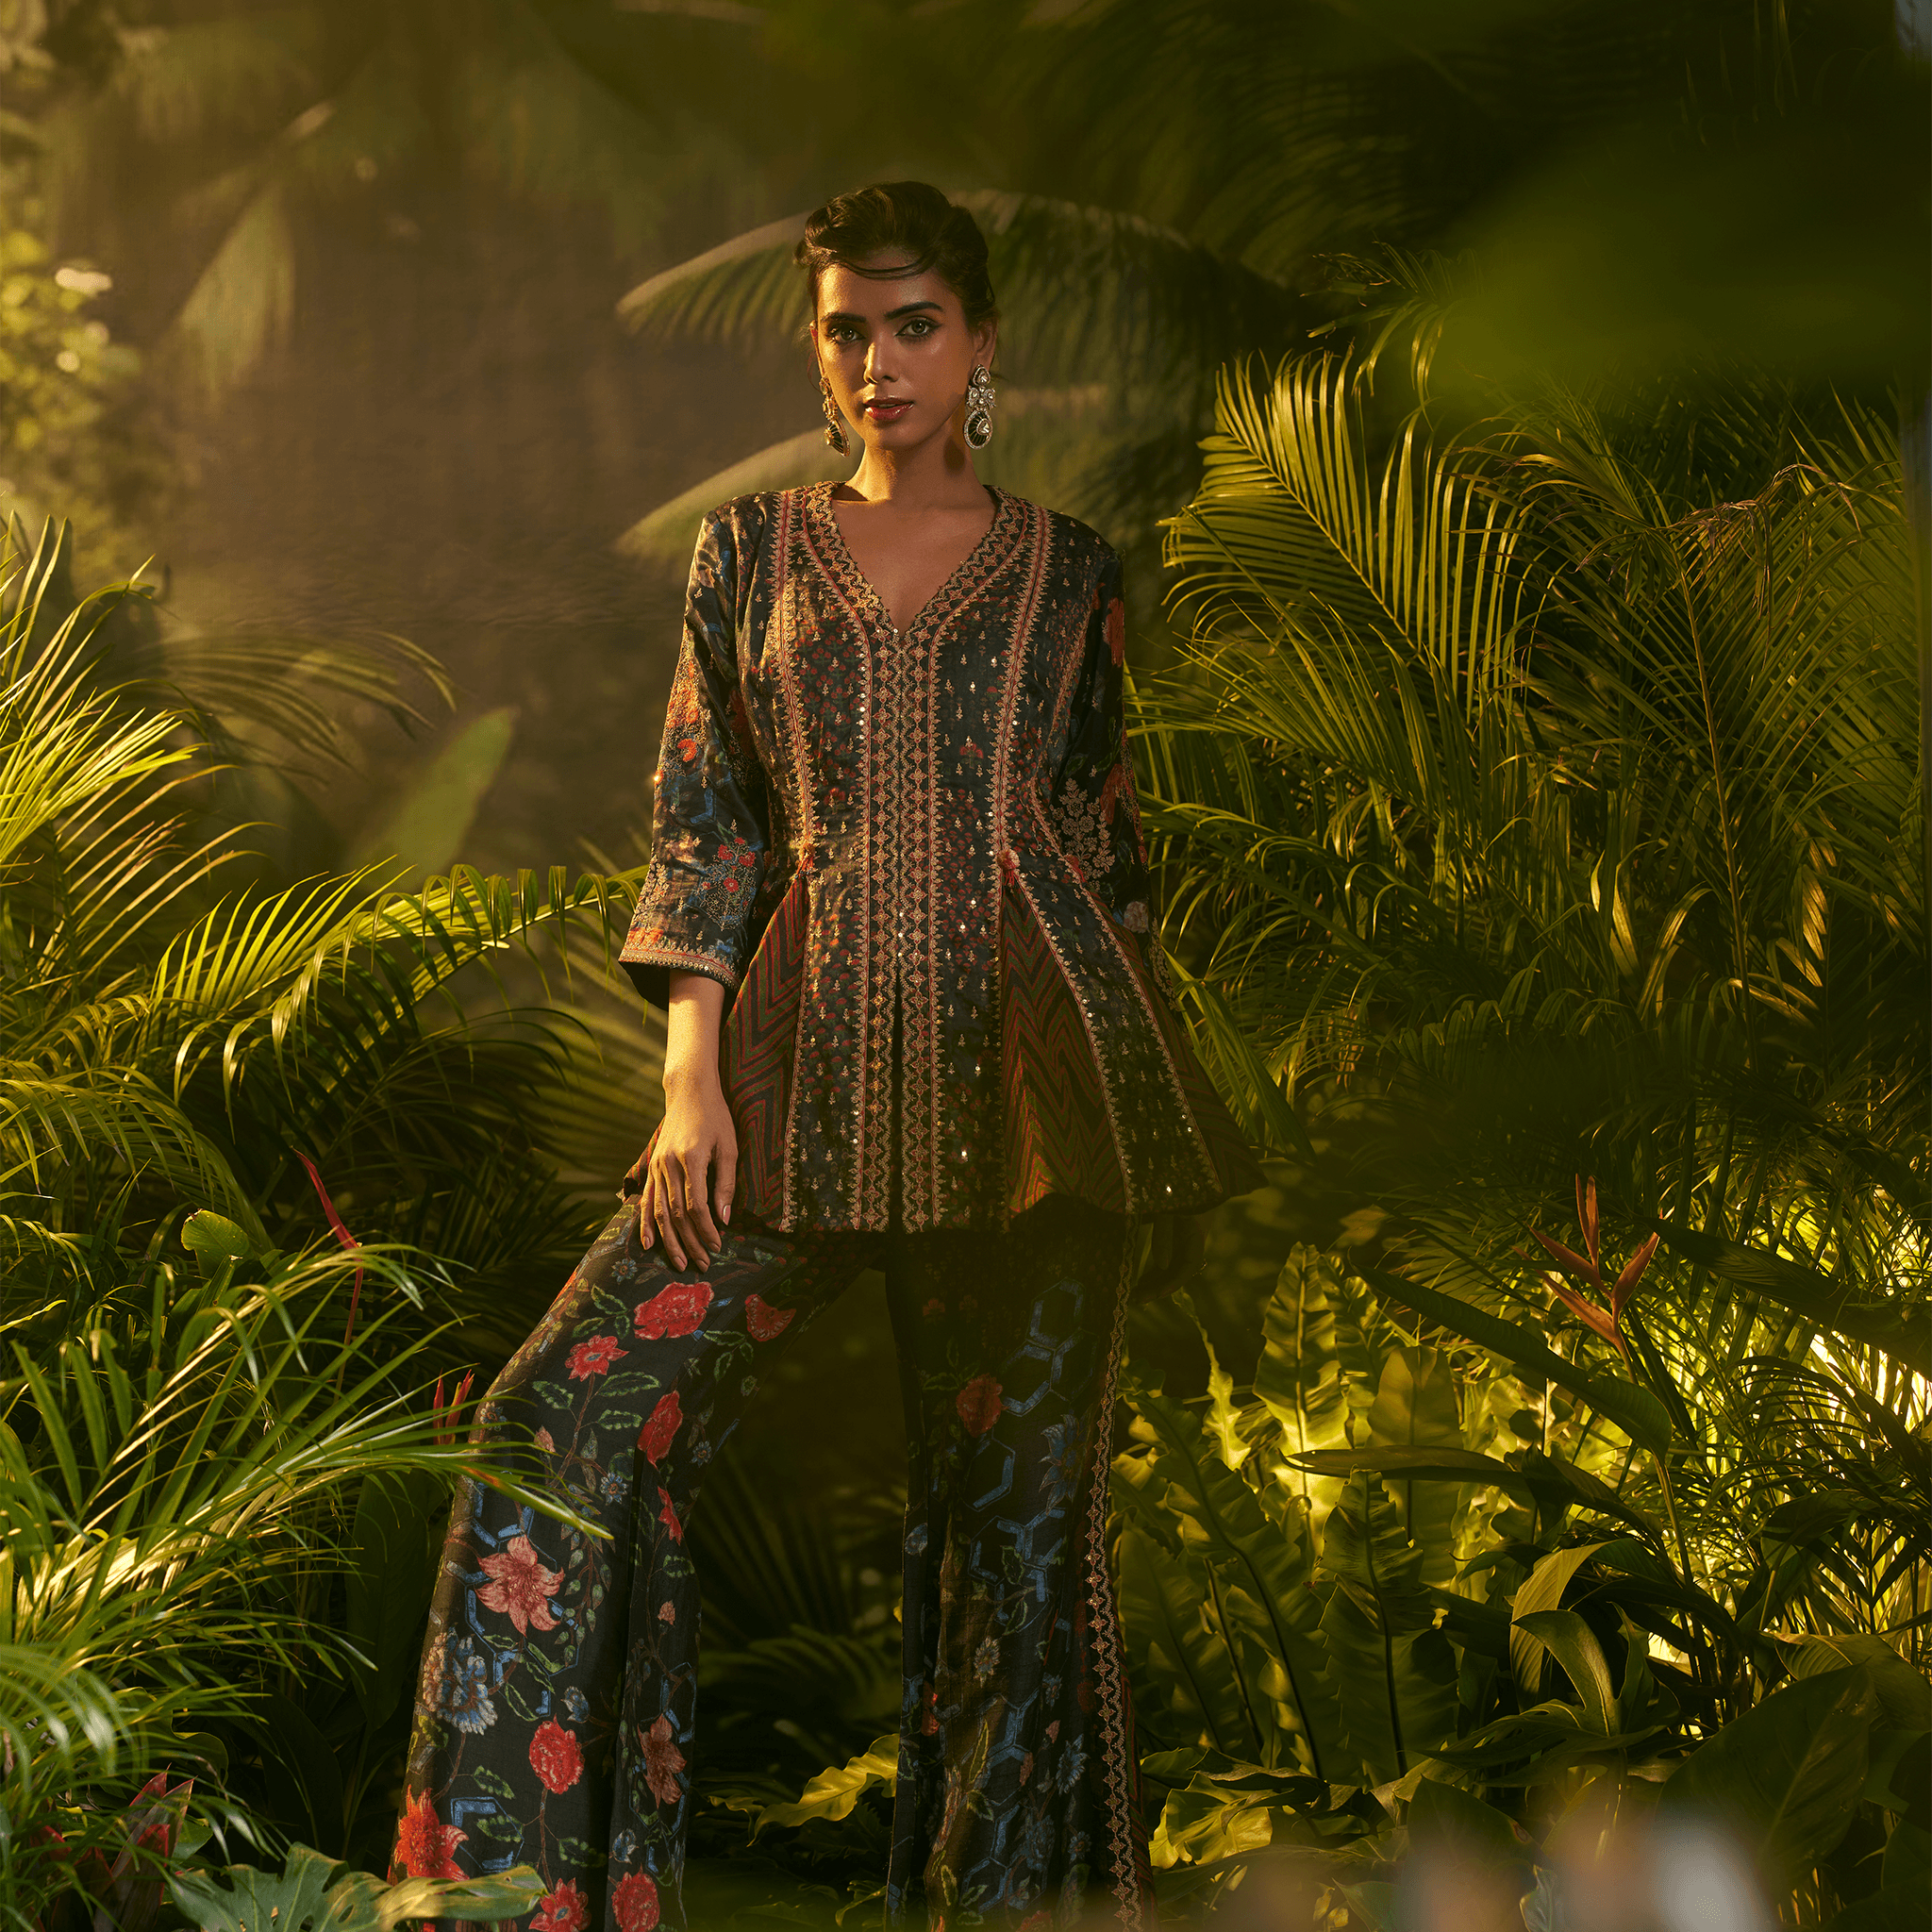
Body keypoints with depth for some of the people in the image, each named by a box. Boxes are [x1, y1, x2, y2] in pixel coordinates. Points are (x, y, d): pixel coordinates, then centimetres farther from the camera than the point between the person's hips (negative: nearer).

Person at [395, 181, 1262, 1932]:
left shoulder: (1067, 571, 11)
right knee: (570, 1414, -12)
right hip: (808, 1072, 1)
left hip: (1027, 1068, -1)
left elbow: (1114, 842, 13)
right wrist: (692, 1074, -2)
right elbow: (704, 825, 9)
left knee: (1019, 1499, 0)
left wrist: (1136, 1115, 7)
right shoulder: (752, 551, 13)